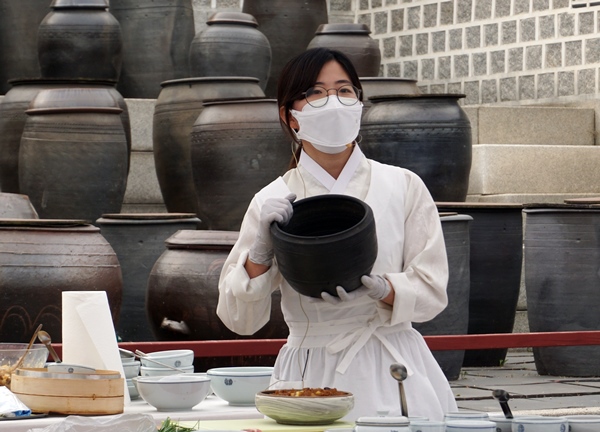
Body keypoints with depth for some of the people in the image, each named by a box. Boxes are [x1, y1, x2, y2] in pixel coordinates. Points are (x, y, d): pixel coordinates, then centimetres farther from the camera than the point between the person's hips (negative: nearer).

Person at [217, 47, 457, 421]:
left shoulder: (403, 187, 4)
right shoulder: (274, 203, 5)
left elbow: (431, 290, 1)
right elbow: (239, 319, 2)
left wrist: (379, 290, -17)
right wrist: (262, 248, -12)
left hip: (392, 374, 0)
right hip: (311, 377, 0)